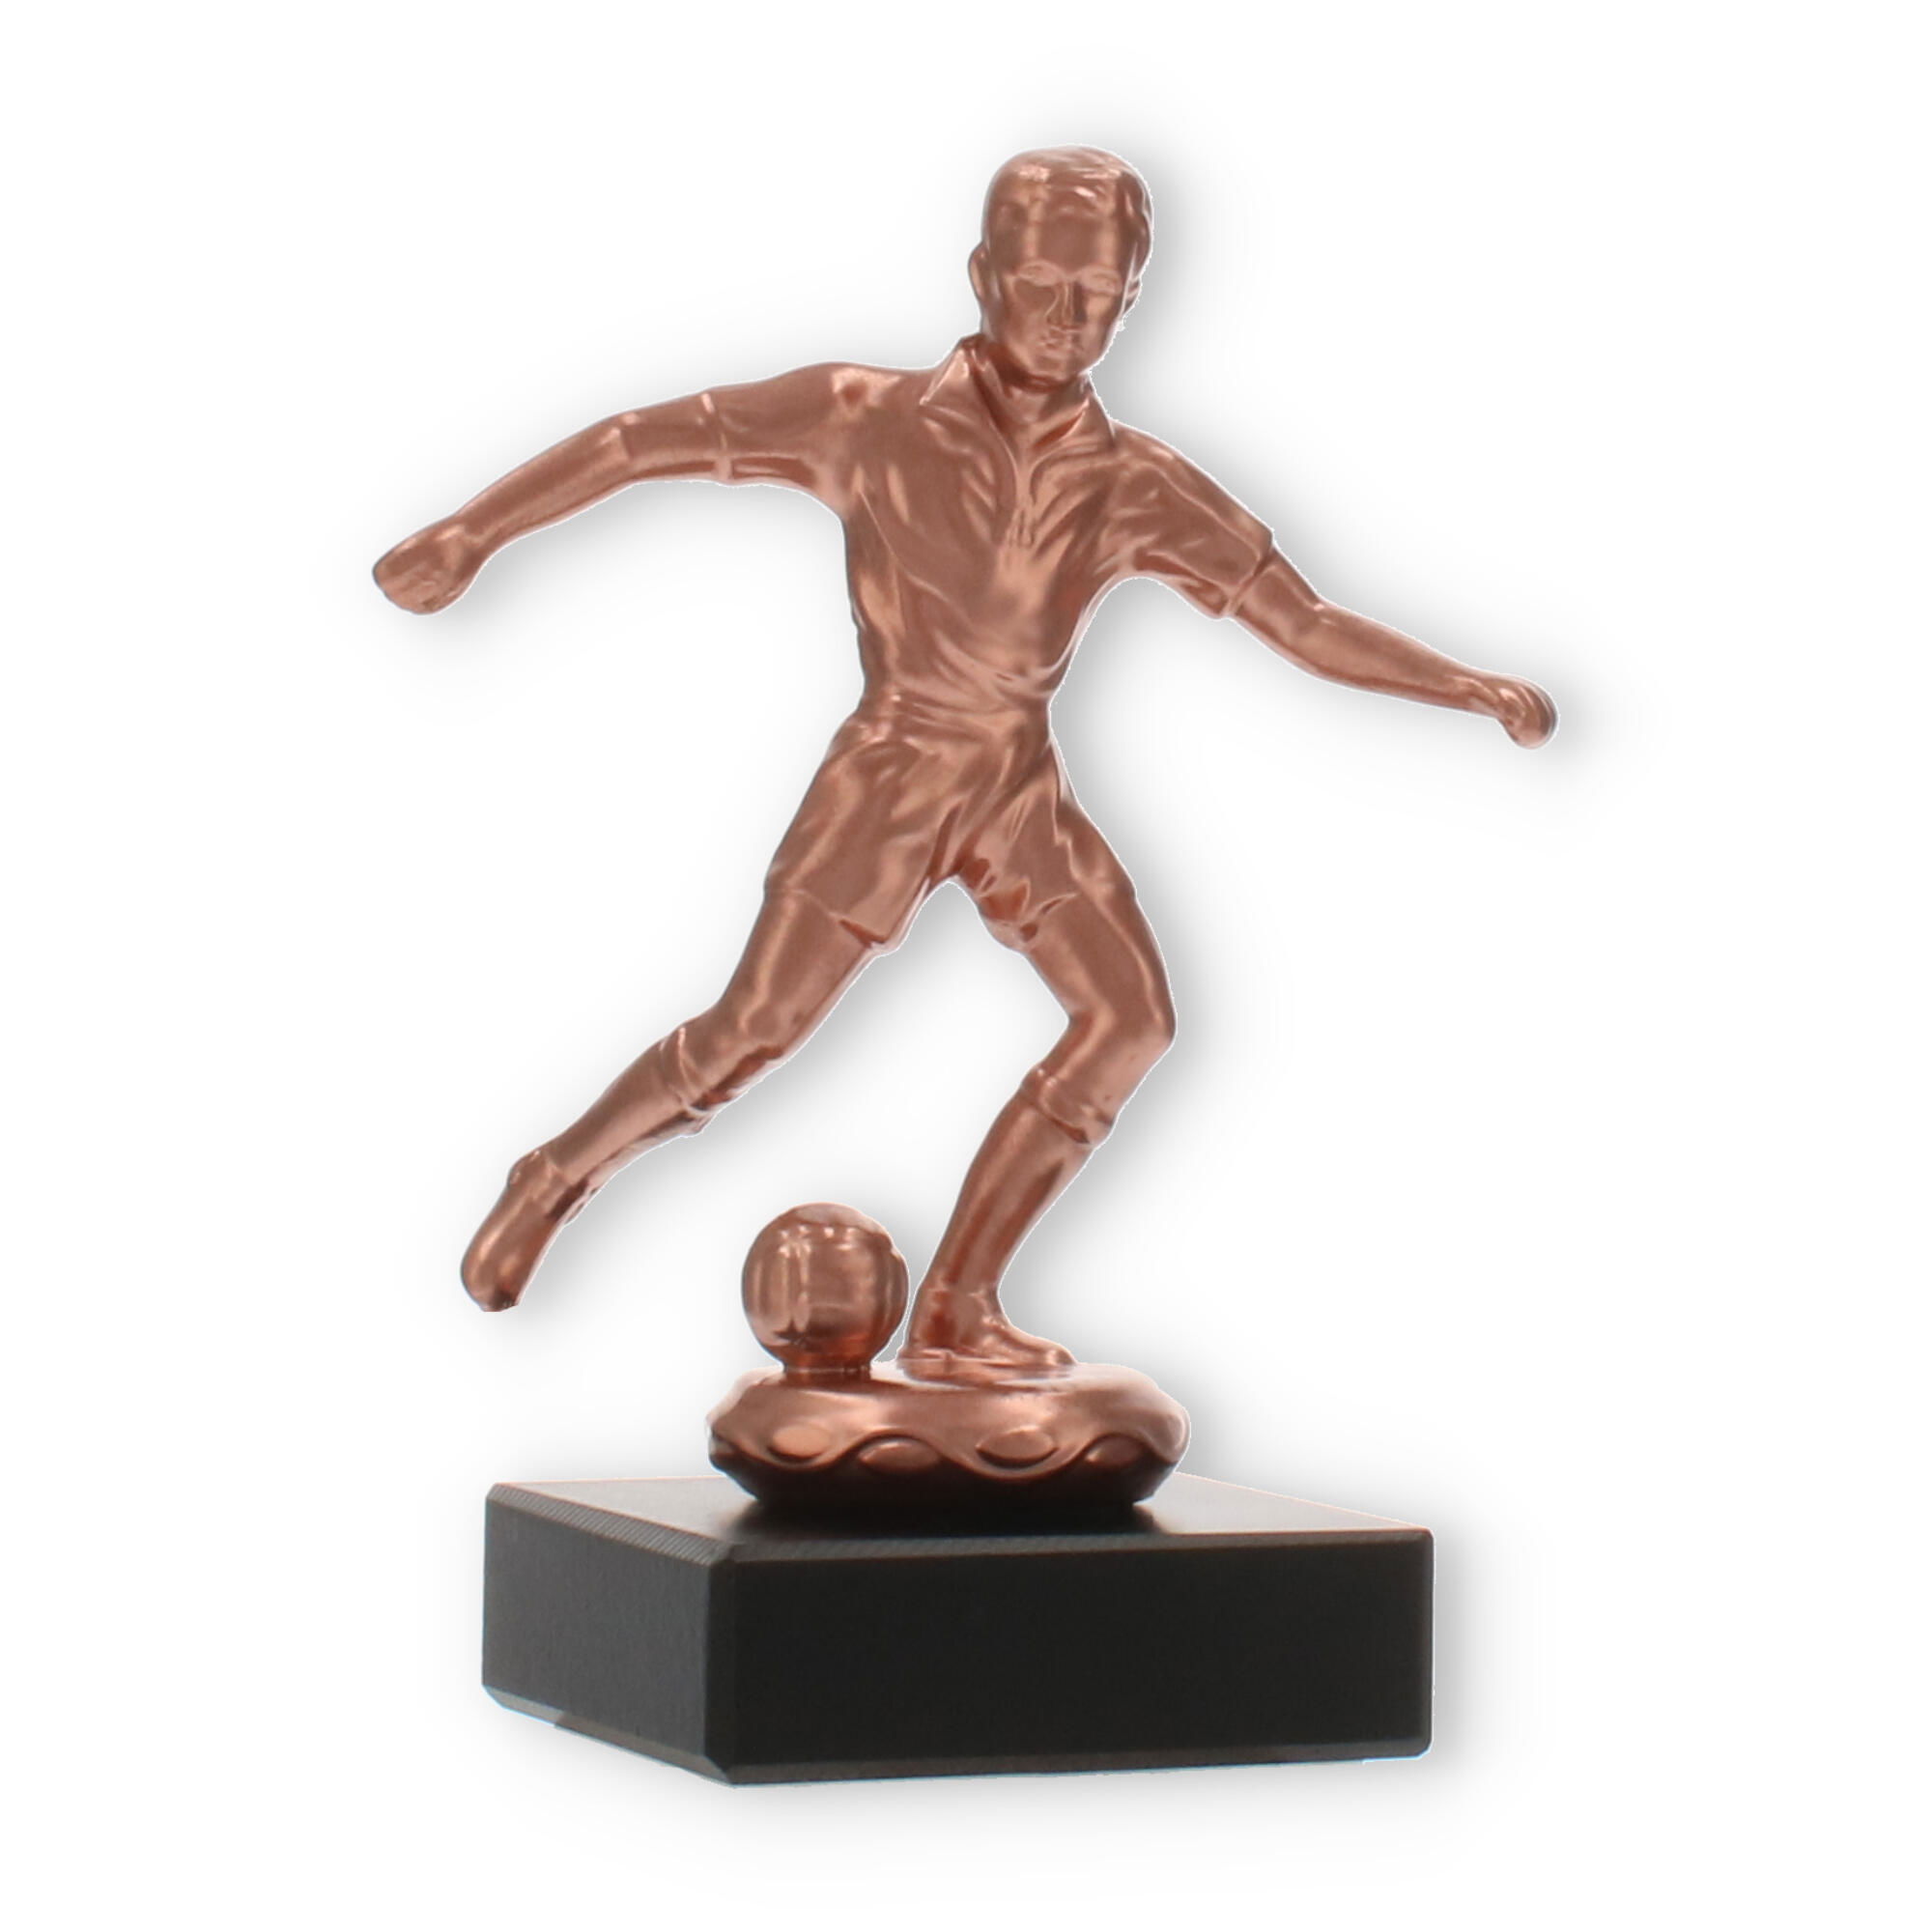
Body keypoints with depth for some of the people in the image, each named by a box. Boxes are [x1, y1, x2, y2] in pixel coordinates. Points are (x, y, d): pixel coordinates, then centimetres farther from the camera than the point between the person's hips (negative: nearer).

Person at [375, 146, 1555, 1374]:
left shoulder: (1141, 488, -1)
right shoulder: (875, 422, -11)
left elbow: (1306, 626, 1)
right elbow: (644, 440, -10)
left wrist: (1476, 691, -6)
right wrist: (474, 533, -15)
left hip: (1023, 786, 4)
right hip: (892, 770, -4)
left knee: (1129, 1022, -7)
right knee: (751, 1035, -5)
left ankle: (956, 1310, 1)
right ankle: (558, 1180, 23)